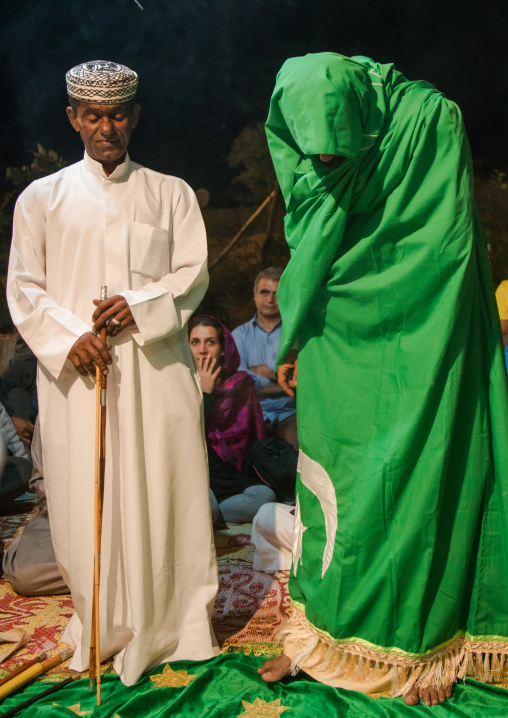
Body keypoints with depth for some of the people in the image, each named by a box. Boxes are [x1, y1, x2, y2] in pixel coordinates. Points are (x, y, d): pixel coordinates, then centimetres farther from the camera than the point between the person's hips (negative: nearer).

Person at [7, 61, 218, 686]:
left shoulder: (171, 193, 11)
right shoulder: (42, 197, 9)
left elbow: (193, 274, 4)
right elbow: (23, 287, 5)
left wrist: (140, 305, -13)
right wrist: (67, 337, -12)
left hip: (157, 366, 0)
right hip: (76, 371, 0)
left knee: (164, 491, 2)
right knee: (85, 498, 3)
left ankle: (171, 622, 17)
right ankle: (101, 626, 20)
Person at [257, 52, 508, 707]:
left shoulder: (434, 123, -13)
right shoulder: (309, 152, 1)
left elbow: (447, 242, -12)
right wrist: (295, 344, 12)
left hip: (415, 349, -4)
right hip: (338, 347, 4)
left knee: (417, 475, -2)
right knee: (329, 478, 6)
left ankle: (427, 644, 14)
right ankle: (323, 633, 20)